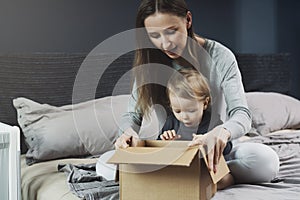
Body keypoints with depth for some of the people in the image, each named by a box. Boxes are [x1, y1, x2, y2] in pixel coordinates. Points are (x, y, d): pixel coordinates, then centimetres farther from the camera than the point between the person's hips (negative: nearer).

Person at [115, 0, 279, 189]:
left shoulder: (220, 57, -12)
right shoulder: (149, 62, -3)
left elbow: (242, 113, -19)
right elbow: (134, 114, -2)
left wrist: (222, 132, -44)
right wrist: (128, 132, -29)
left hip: (212, 152, -3)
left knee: (267, 160, -31)